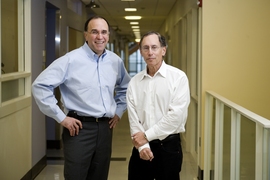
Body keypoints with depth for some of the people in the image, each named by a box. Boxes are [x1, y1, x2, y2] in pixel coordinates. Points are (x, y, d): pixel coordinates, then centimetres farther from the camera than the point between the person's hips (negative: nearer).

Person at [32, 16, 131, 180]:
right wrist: (61, 117, -12)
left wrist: (119, 111, 13)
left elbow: (125, 88, 25)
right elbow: (40, 85, -13)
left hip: (105, 127, 5)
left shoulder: (116, 61, 7)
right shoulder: (71, 60, -10)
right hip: (79, 128, -5)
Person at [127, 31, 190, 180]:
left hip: (168, 146, -3)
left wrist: (147, 136, -11)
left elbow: (176, 115, -14)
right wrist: (142, 145, -13)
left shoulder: (178, 77, -7)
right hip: (141, 147, 3)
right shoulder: (134, 82, 5)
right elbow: (133, 117, 0)